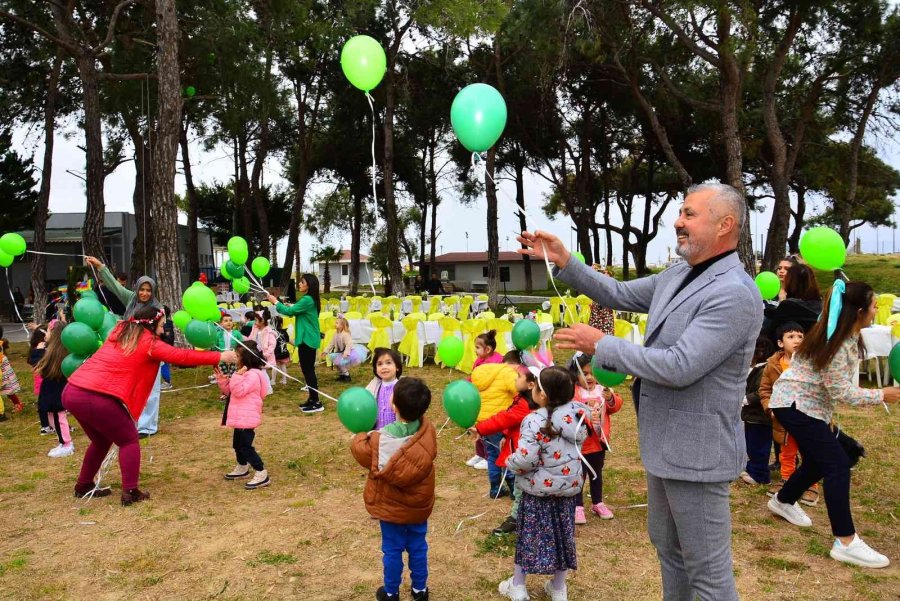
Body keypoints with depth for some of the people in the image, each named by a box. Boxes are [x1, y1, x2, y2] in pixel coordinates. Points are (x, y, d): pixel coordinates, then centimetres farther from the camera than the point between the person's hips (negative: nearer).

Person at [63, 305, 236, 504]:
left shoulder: (120, 331, 19)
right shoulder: (149, 343, -1)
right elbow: (183, 356, 0)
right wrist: (220, 357, 5)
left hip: (71, 392, 8)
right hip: (98, 398, -8)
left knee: (101, 440, 28)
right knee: (129, 440, 11)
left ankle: (83, 486, 37)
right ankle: (130, 492, 5)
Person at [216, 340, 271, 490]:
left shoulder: (253, 374, -20)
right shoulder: (244, 373, 13)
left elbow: (239, 391, -25)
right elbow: (229, 390, 19)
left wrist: (237, 376, -29)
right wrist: (222, 379, 4)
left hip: (247, 418, -11)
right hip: (240, 417, 11)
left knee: (246, 446, -9)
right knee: (238, 444, 23)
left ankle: (262, 474, -5)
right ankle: (242, 468, 41)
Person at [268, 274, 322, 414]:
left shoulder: (307, 300, -18)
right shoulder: (308, 299, 14)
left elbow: (289, 311, -17)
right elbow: (293, 312, 20)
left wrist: (276, 302, -4)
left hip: (307, 339, -10)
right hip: (308, 339, 10)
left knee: (308, 370, -6)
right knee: (308, 369, 15)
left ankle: (316, 403, -3)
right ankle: (312, 399, 22)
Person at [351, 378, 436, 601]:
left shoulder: (381, 440, -25)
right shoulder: (428, 431, -19)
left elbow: (359, 449, -7)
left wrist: (363, 435, 11)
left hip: (391, 507, -2)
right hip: (419, 505, 2)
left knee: (392, 550, 16)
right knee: (418, 547, 20)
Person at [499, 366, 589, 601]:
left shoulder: (535, 421, -25)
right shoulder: (578, 415, -5)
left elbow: (526, 459, -28)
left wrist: (509, 463, -10)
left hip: (538, 490, -5)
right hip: (569, 487, 5)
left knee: (528, 536, 12)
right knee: (562, 534, 18)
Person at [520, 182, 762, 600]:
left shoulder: (735, 294, -24)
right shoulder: (678, 275, 5)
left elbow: (678, 366, -29)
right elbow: (620, 295, 13)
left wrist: (601, 345, -21)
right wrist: (564, 262, 2)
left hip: (695, 451, -9)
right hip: (665, 443, 9)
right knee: (667, 547, 26)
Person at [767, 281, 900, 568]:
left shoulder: (846, 335, 4)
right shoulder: (836, 343, -24)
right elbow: (841, 391, -21)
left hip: (808, 404, 10)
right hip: (795, 404, -10)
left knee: (819, 461, 17)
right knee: (838, 464, -12)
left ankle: (783, 501, 40)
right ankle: (845, 543, -10)